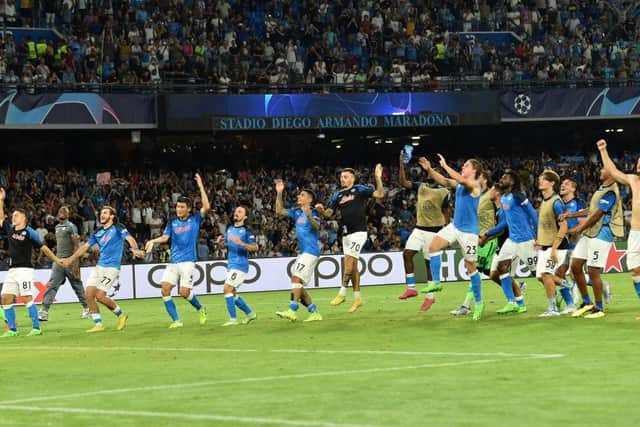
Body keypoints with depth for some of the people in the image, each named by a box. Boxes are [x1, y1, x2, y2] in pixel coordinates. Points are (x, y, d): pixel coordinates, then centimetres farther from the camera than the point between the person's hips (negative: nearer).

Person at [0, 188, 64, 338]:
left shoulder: (29, 232, -5)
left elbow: (43, 248, -1)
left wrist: (57, 260, -1)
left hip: (25, 269, -7)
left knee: (27, 297, -12)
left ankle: (36, 328, -9)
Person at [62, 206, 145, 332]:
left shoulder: (118, 229, -3)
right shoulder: (97, 232, 15)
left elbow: (130, 239, -18)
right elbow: (85, 246, 19)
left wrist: (135, 250, -38)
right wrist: (71, 259, 14)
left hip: (112, 267, -7)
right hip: (99, 266, 7)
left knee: (100, 296, -14)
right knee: (89, 295, -4)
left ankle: (121, 314, 8)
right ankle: (98, 324, 5)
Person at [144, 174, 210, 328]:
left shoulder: (195, 219, 2)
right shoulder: (172, 223, 12)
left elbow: (206, 207, -12)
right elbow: (165, 237, 1)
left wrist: (201, 187, -14)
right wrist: (153, 241, -19)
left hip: (188, 261, -4)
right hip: (173, 262, 4)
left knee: (184, 292, -12)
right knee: (165, 288, -11)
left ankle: (201, 309, 17)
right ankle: (176, 320, -4)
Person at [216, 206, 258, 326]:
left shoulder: (246, 231, -9)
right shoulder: (230, 229, 13)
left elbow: (255, 247, -17)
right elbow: (224, 242, 25)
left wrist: (241, 243, -31)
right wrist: (219, 241, 1)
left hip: (240, 265, -8)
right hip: (230, 265, 8)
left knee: (227, 289, -16)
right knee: (232, 293, 12)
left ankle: (233, 319, -12)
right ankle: (250, 313, 27)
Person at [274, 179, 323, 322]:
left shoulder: (313, 213, -9)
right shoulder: (297, 212, 13)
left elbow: (317, 226, -27)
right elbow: (280, 211, 16)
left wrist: (309, 217, -47)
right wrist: (279, 193, 7)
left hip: (311, 251, -9)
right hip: (303, 251, 9)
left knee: (296, 278, -18)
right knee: (298, 283, 8)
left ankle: (292, 311, -21)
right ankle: (314, 313, 11)